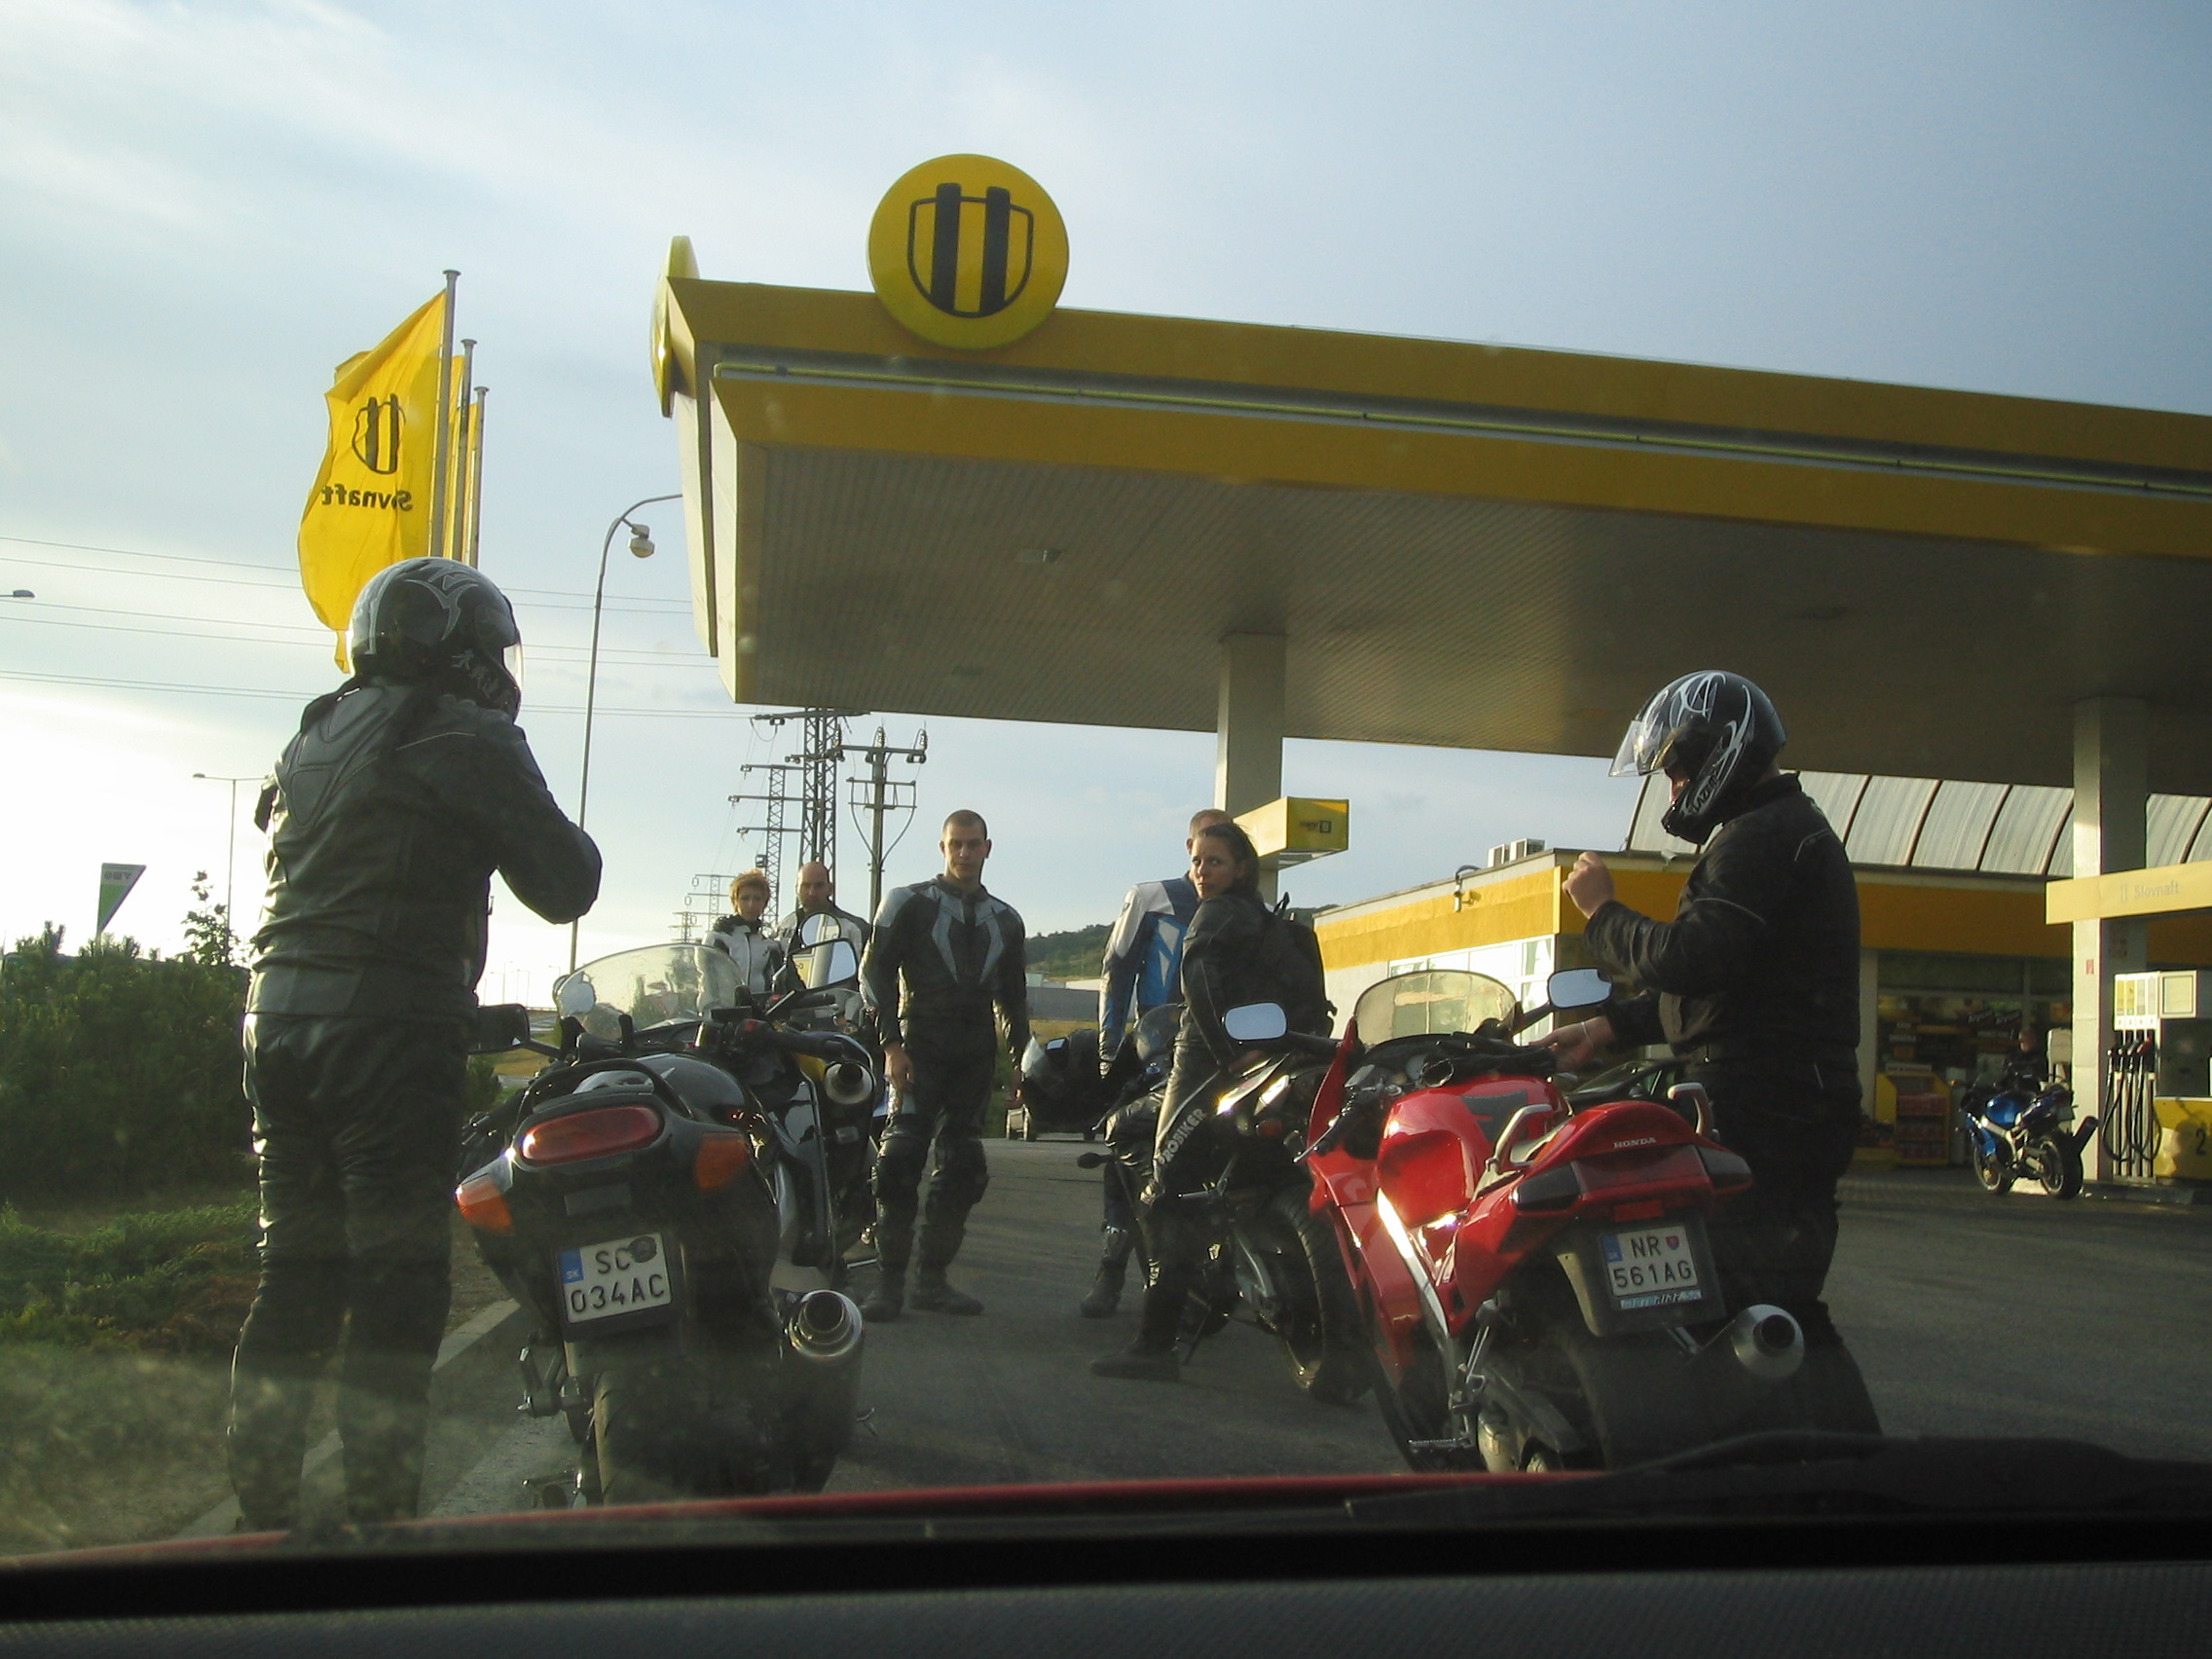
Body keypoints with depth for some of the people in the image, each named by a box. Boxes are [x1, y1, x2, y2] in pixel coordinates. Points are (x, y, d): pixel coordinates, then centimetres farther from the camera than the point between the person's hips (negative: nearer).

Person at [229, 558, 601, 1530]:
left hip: (278, 1018, 8)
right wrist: (556, 833, 14)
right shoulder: (464, 738, -4)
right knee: (398, 1284, -3)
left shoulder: (311, 740, 20)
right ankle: (379, 1519, -2)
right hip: (391, 1029, -8)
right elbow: (564, 885, -3)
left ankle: (261, 1512, 16)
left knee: (296, 1275, 13)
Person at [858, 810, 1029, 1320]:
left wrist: (1023, 1059, 15)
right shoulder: (909, 903, 4)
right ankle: (890, 1281, -14)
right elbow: (875, 972, -1)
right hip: (921, 1046, -5)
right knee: (901, 1157, -16)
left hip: (976, 1056, 5)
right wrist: (892, 1043, -11)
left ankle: (932, 1278, 11)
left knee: (962, 1168, 4)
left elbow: (1013, 997, 24)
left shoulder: (1004, 919, 18)